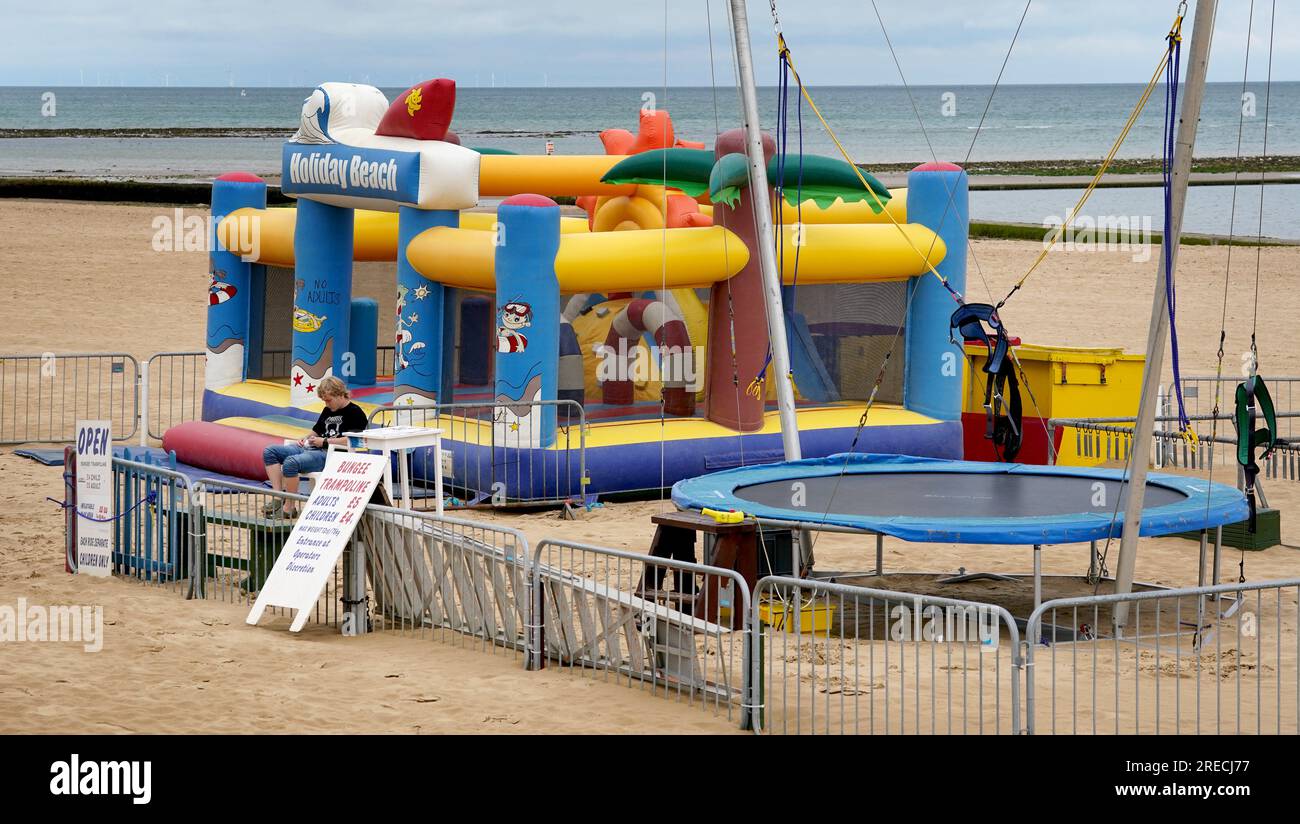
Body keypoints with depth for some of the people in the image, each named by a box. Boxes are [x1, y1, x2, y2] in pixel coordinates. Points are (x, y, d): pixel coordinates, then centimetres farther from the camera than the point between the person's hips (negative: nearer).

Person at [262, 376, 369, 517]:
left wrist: (325, 442, -13)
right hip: (310, 448, 10)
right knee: (269, 452, -2)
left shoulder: (355, 413, -3)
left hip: (331, 455, -10)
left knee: (291, 462, -34)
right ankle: (278, 498, -14)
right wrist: (307, 439, 11)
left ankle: (289, 507, -23)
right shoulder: (328, 411, 25)